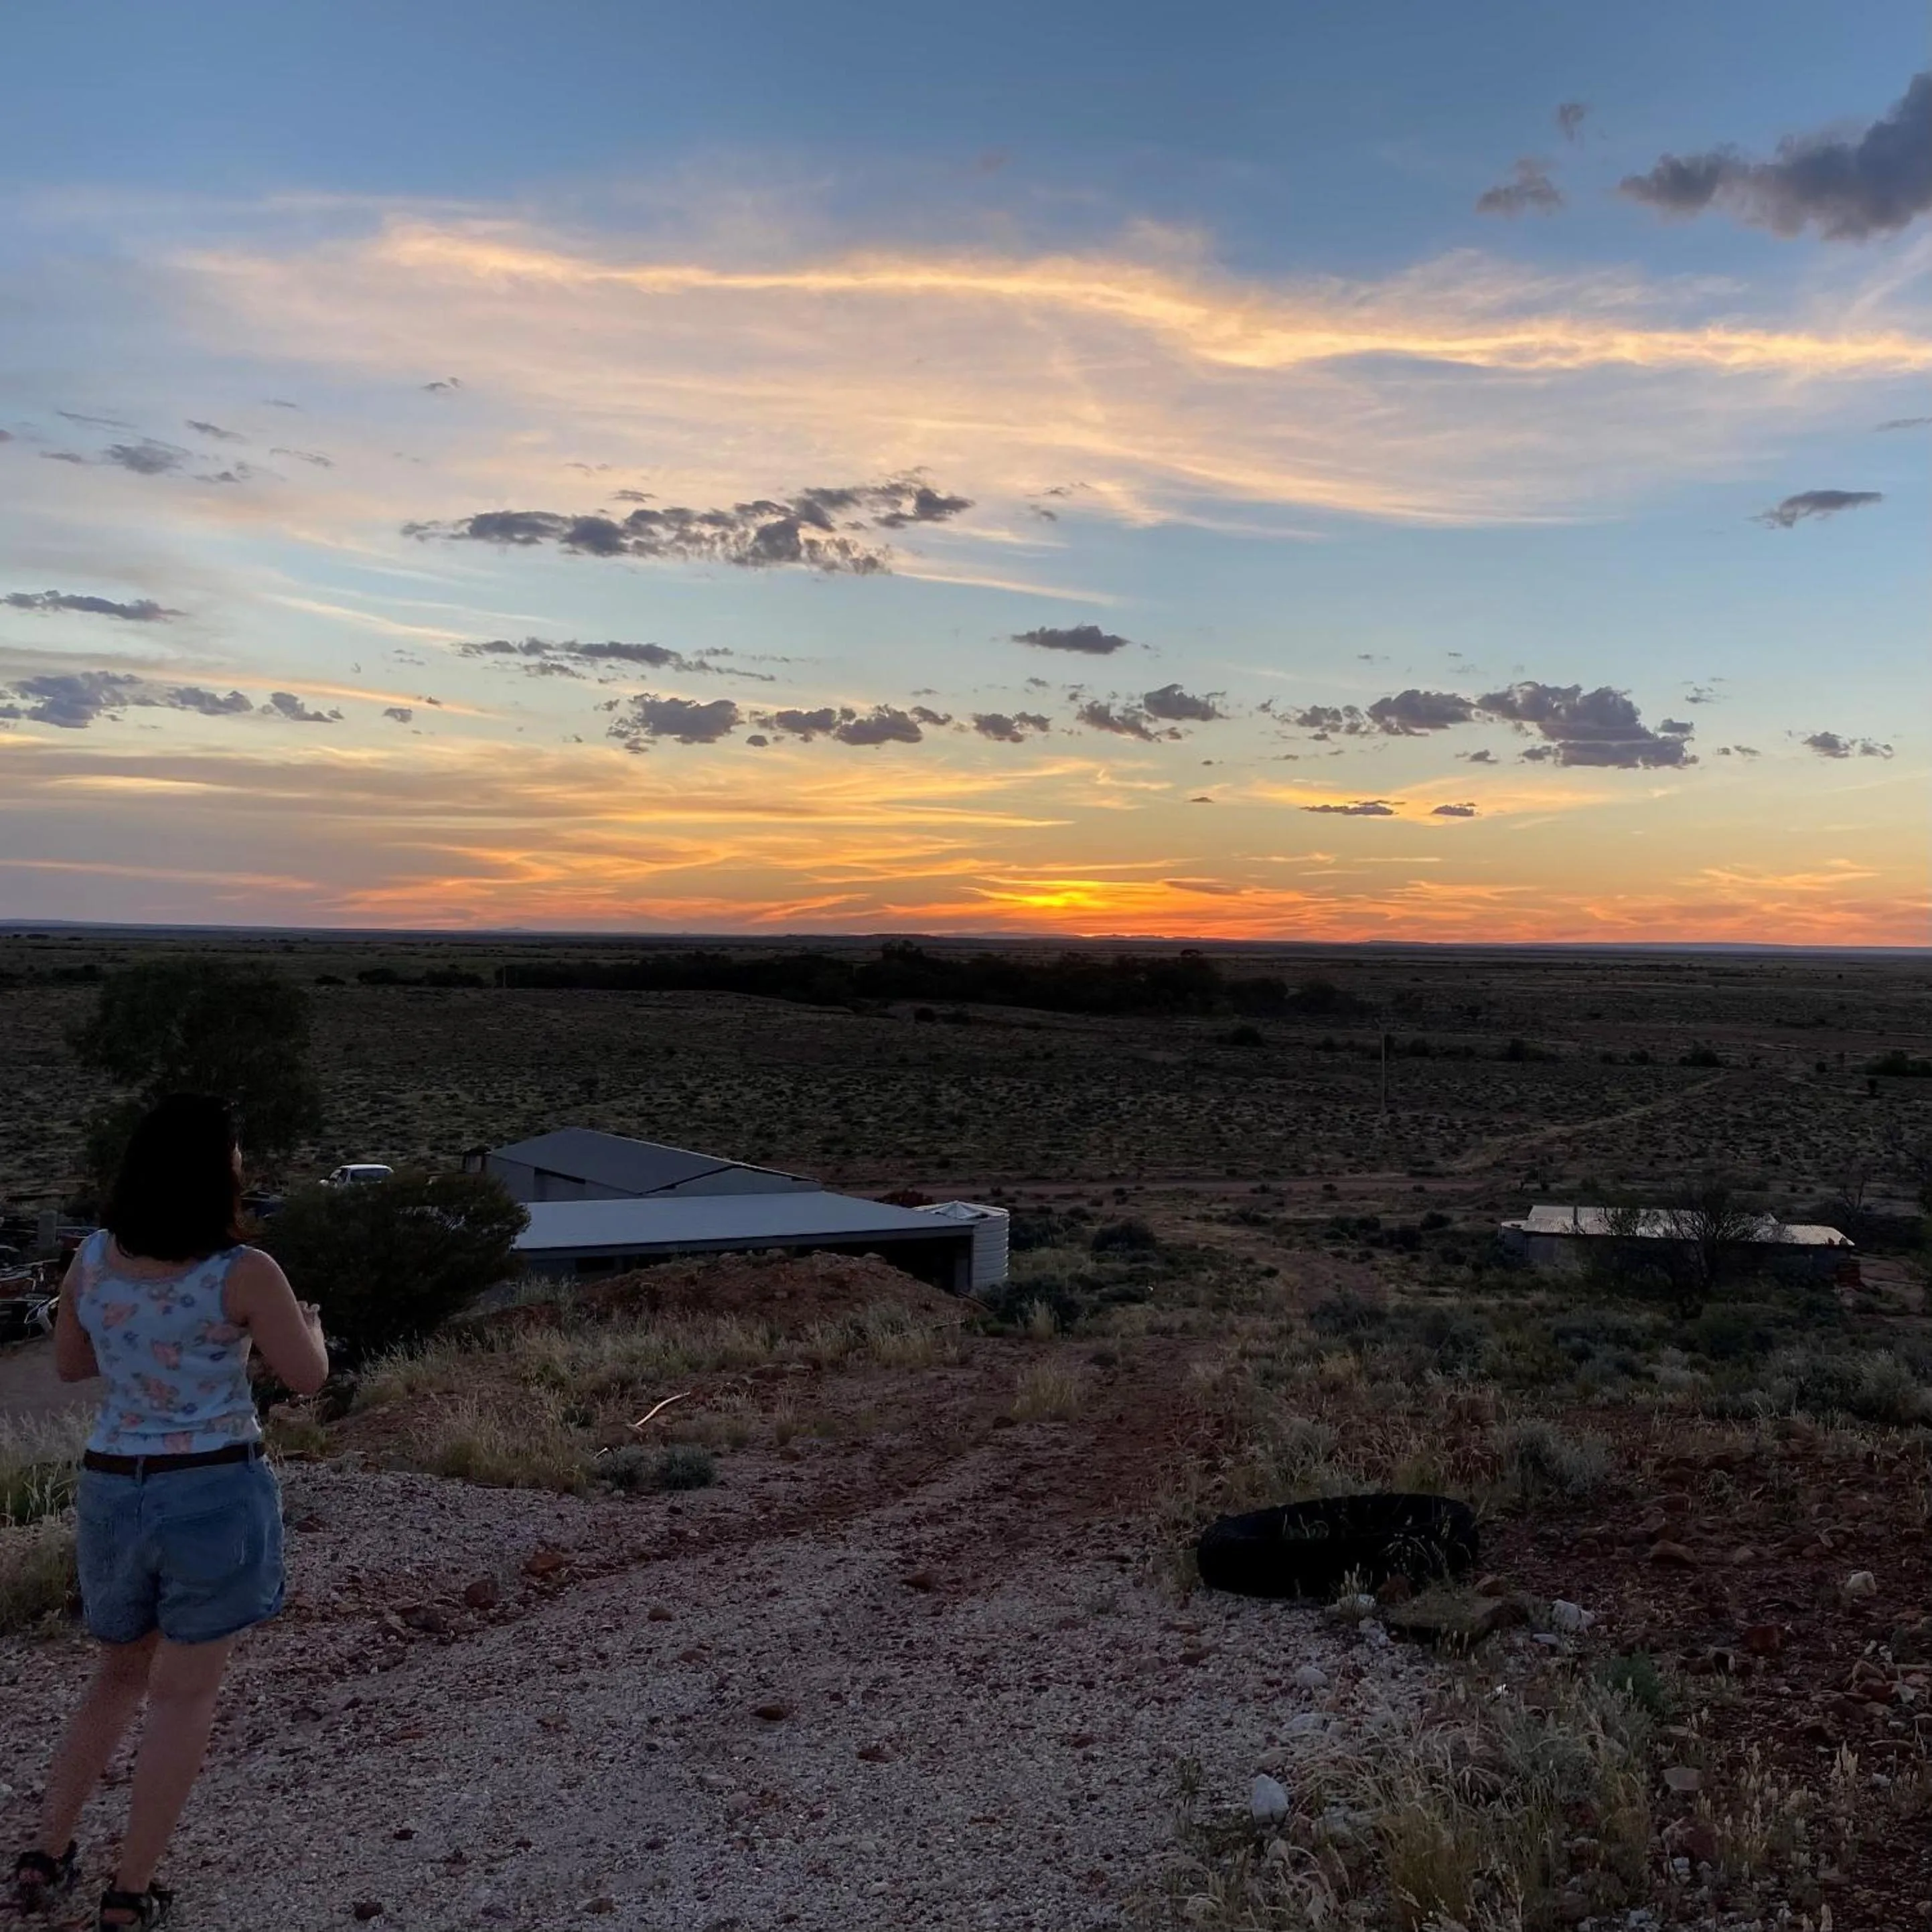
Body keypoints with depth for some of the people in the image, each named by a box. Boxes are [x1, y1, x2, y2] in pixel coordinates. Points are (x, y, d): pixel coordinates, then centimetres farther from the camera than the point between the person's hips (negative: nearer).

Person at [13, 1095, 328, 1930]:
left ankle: (46, 1854, 26)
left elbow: (70, 1363, 14)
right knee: (184, 1694, 9)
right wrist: (310, 1322, 13)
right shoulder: (244, 1274, -17)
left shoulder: (92, 1258, -2)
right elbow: (308, 1377, -6)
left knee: (120, 1674, 26)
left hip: (113, 1492, 5)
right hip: (216, 1494, -5)